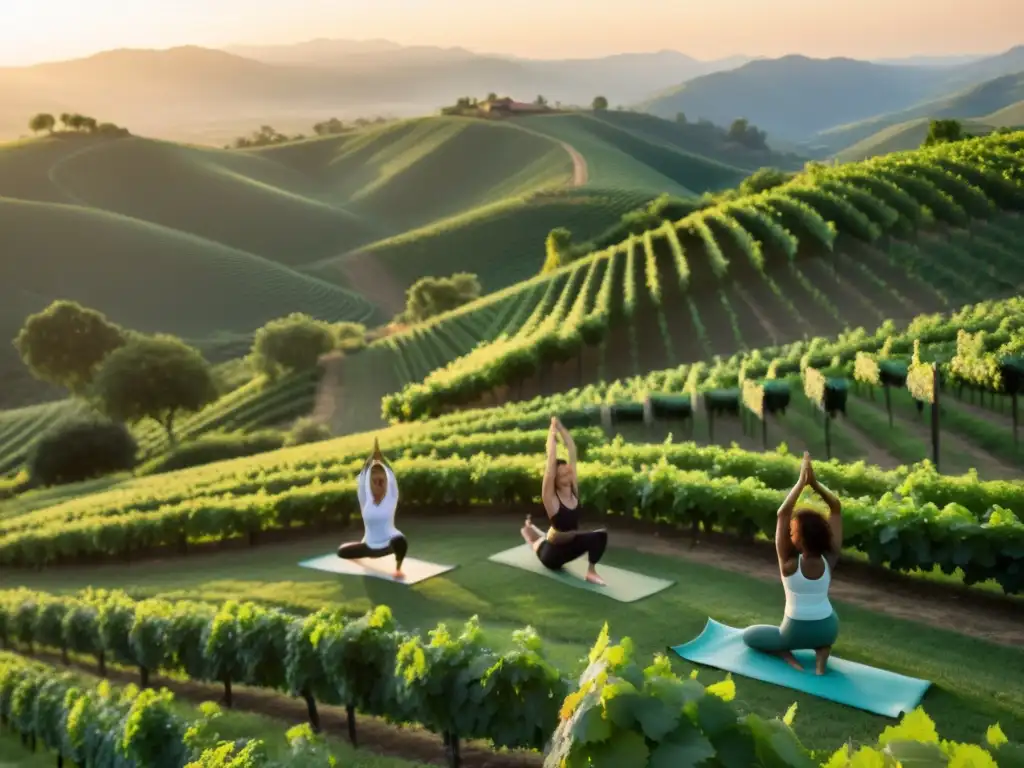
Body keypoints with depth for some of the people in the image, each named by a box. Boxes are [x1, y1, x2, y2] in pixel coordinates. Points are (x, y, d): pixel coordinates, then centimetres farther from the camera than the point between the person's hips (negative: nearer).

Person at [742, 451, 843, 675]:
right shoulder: (829, 560, -11)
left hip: (797, 633, -2)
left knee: (748, 635, 22)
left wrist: (801, 482, -20)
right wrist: (814, 482, -13)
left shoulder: (789, 563, -19)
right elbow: (837, 508, -9)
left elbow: (783, 514, -22)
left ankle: (787, 654, -3)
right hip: (829, 630, 3)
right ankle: (821, 654, 9)